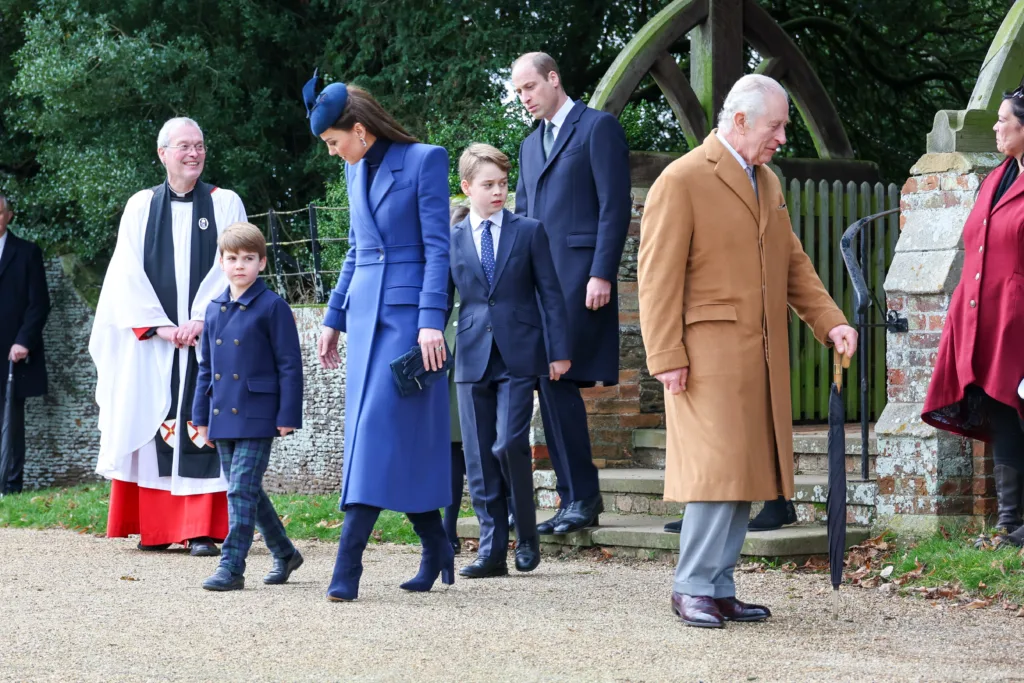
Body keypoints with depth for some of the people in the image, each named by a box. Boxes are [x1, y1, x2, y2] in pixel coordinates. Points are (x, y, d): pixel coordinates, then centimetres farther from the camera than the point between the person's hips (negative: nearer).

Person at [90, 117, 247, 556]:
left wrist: (201, 319, -14)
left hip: (209, 336, -1)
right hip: (151, 338, 2)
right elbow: (129, 273, 2)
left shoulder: (225, 204, 6)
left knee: (202, 429, -6)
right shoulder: (141, 206, 9)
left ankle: (203, 530, -7)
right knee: (151, 428, 0)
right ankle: (154, 529, 6)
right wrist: (159, 325, -9)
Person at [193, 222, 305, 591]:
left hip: (257, 416, -7)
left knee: (242, 489, -11)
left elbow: (290, 364, -7)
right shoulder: (214, 309, 12)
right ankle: (284, 554, 28)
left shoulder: (272, 307, -6)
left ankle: (232, 567, -8)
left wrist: (288, 416, -12)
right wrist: (201, 415, 15)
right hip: (223, 417, 7)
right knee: (247, 492, 13)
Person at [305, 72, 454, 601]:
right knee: (385, 435, 7)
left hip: (407, 311, -7)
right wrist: (334, 318, 19)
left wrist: (432, 321, -17)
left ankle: (348, 565, -17)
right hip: (365, 310, 7)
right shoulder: (357, 171, 14)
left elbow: (437, 246, -11)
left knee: (379, 428, -13)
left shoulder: (424, 160, -7)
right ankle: (435, 550, 17)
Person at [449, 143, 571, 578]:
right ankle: (492, 551, 8)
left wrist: (559, 351, -1)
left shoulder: (529, 232, 5)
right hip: (473, 359, 3)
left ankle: (528, 538, 2)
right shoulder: (451, 240, 9)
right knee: (479, 459, 2)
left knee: (509, 444, -15)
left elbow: (550, 294, 5)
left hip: (519, 357, -3)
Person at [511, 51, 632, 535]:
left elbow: (615, 205, -8)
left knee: (557, 377, -15)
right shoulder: (530, 145, 24)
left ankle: (583, 496, -9)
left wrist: (602, 274, -16)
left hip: (579, 274, -8)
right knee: (550, 384, 3)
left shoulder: (597, 127, -1)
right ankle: (574, 497, 6)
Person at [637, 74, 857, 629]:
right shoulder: (681, 181, -8)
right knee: (717, 468, -10)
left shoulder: (768, 182, 17)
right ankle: (693, 588, -1)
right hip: (707, 353, -8)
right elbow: (657, 278, -10)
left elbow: (792, 263, 21)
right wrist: (666, 359, -15)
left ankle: (720, 588, 12)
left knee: (745, 472, 7)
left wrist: (830, 322, 7)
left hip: (761, 355, 8)